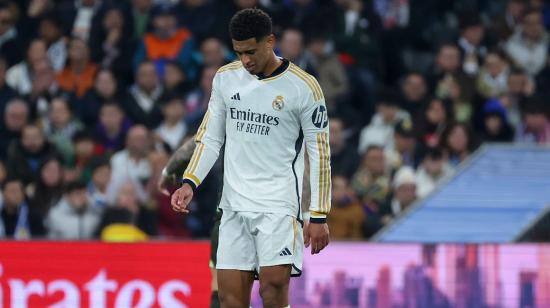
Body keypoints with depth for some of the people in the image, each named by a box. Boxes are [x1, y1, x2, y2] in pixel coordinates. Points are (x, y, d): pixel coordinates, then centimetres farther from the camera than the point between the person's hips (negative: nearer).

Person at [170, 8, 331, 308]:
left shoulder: (303, 87, -6)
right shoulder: (225, 78, 7)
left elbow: (320, 153, -3)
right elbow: (210, 138, 15)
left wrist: (319, 216, -6)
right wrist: (190, 183, 0)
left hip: (279, 203, -4)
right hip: (234, 204, 4)